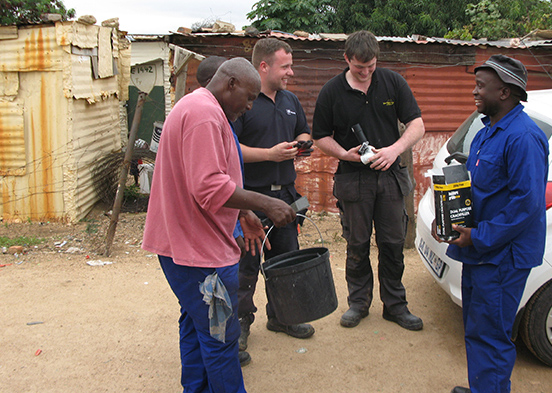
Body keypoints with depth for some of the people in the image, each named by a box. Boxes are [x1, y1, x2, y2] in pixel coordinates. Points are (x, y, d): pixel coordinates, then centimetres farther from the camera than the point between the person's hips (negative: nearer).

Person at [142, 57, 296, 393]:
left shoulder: (195, 107, 17)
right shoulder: (205, 114, -19)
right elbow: (210, 188, -27)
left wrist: (242, 214, 19)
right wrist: (265, 204, -21)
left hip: (186, 240, 11)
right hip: (200, 249, -11)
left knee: (197, 325, 21)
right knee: (220, 336, -1)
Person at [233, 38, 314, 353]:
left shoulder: (290, 100, 14)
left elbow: (304, 132, 26)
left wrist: (301, 144, 2)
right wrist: (270, 153, -20)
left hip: (284, 193, 7)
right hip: (250, 194, -7)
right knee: (246, 263, 1)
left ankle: (281, 315, 32)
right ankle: (240, 322, 18)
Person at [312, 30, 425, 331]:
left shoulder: (393, 82, 1)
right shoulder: (331, 91, -2)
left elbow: (417, 125, 0)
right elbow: (320, 137, 4)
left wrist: (394, 149, -17)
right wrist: (344, 153, -15)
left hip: (390, 176, 1)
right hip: (353, 179, -1)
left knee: (393, 243, 8)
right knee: (357, 244, 8)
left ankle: (395, 304, 22)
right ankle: (358, 302, 24)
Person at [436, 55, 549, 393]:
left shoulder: (523, 137, -20)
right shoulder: (488, 131, 12)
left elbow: (527, 202, -24)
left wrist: (479, 237, -21)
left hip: (502, 256, -10)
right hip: (480, 250, 10)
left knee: (489, 335, -1)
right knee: (476, 329, 21)